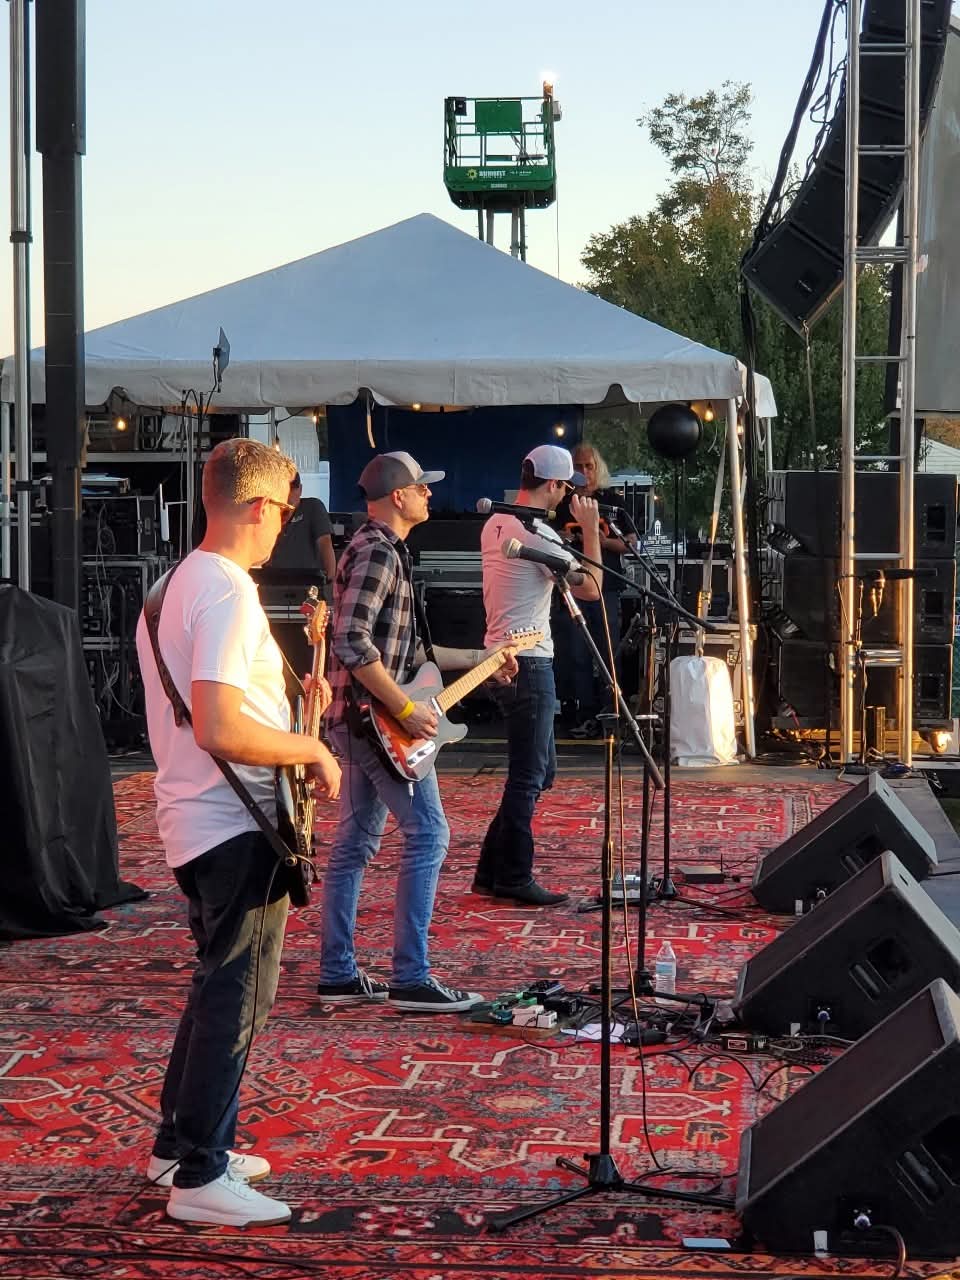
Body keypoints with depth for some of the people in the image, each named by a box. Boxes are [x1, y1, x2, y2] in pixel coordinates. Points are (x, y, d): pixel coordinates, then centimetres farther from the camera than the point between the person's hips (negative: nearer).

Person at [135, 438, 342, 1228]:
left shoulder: (175, 584, 12)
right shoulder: (229, 594, -20)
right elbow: (220, 731, -29)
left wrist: (282, 697, 21)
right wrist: (312, 750, -16)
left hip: (194, 817, 10)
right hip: (236, 824, -10)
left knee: (220, 985, 20)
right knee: (237, 996, -2)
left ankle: (181, 1143, 29)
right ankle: (199, 1178, 3)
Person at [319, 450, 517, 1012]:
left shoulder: (383, 550, 17)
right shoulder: (378, 552, -16)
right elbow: (351, 643, -26)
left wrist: (476, 659, 23)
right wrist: (406, 709, -22)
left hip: (358, 720, 11)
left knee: (357, 841, 11)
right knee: (428, 833, -7)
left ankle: (339, 974, 16)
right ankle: (411, 978, -5)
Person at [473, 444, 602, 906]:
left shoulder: (495, 525, 12)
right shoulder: (538, 534, -16)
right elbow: (590, 589, -15)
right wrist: (590, 530, -8)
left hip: (501, 657, 10)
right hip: (528, 662, -10)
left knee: (540, 769, 16)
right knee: (528, 776, -2)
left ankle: (493, 870, 19)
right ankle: (513, 879, 3)